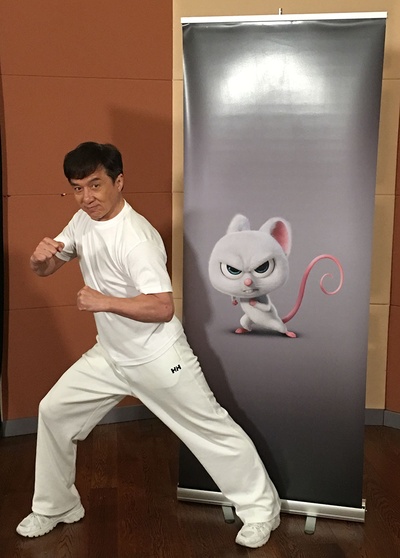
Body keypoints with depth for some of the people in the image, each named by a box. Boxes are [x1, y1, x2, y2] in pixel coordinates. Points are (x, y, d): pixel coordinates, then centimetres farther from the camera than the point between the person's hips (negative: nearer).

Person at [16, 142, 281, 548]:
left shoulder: (135, 237, -26)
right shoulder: (83, 221, 0)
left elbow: (163, 307, -31)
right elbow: (45, 269, 6)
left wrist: (105, 302, -31)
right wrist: (40, 257, -16)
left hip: (158, 358, -8)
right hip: (110, 355, 8)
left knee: (212, 430, 3)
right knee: (54, 411, 10)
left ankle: (261, 508, 21)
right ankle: (56, 507, 29)